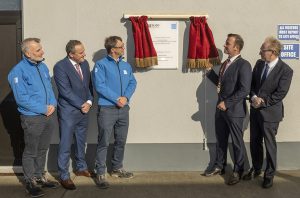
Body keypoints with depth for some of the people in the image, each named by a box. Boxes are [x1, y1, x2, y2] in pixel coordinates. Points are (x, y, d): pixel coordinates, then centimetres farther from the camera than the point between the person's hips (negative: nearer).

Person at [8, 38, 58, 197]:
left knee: (42, 150, 18)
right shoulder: (18, 71, -15)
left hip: (49, 115, 7)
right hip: (32, 118, -7)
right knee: (31, 152, 7)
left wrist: (53, 104, -4)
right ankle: (30, 182, 22)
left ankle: (39, 177, 33)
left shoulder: (42, 66, 7)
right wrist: (43, 109, -17)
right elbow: (22, 98, -20)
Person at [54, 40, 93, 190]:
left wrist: (89, 102, -4)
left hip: (84, 110, 7)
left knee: (81, 142, 19)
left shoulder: (85, 63, 5)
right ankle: (64, 176, 10)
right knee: (65, 145, 0)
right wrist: (82, 105, -13)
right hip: (68, 112, -6)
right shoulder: (60, 67, -16)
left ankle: (81, 168, 36)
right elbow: (66, 91, -18)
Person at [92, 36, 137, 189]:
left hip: (123, 108, 6)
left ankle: (117, 169, 30)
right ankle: (100, 174, 5)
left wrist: (126, 97, -10)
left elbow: (132, 83, 8)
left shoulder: (126, 65, 12)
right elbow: (99, 86, -15)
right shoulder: (101, 65, -7)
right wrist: (116, 98, -16)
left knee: (121, 141, 14)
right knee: (103, 142, -3)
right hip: (106, 109, -6)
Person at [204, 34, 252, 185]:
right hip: (221, 108, 8)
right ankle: (219, 166, 33)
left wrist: (227, 103, -21)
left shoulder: (243, 65, -15)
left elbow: (244, 90, -21)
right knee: (221, 140, 18)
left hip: (234, 110, -7)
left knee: (237, 142, 8)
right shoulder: (225, 63, 11)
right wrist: (210, 72, 7)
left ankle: (238, 171, 23)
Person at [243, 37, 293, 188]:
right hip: (255, 110, 6)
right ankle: (256, 169, 36)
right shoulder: (259, 63, 3)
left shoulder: (285, 70, -16)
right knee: (254, 142, 16)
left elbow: (280, 94, -17)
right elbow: (252, 83, 7)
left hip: (270, 112, -6)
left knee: (269, 144, 7)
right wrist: (254, 97, -12)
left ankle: (269, 174, 25)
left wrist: (262, 102, -18)